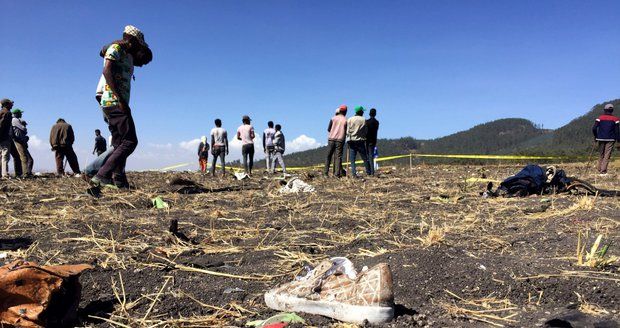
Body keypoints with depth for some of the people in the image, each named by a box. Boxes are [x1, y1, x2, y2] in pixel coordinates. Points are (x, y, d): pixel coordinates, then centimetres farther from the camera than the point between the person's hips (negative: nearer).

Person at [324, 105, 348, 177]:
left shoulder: (333, 118, 5)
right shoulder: (345, 120, 1)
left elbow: (328, 129, 8)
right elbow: (347, 132, 3)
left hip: (331, 139, 2)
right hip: (340, 139, -2)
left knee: (329, 156, 8)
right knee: (338, 157, -1)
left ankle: (326, 172, 4)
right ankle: (337, 173, -7)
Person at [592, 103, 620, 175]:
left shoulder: (600, 118, 1)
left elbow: (594, 128, -7)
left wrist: (596, 137, 7)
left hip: (601, 139, 2)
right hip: (610, 139, -1)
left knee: (601, 155, 15)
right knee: (607, 155, -3)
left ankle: (599, 169, 19)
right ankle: (603, 171, -12)